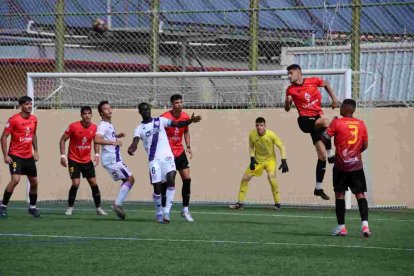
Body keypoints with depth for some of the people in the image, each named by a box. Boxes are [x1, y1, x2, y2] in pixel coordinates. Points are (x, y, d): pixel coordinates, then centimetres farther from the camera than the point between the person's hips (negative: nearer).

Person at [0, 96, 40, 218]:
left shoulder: (34, 119, 5)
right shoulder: (14, 119, -14)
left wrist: (36, 151, 15)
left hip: (29, 156, 6)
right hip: (15, 156, -6)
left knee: (34, 182, 10)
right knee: (15, 179, -22)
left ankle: (32, 207, 29)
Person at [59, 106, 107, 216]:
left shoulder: (94, 128, -4)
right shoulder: (73, 126, -15)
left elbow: (96, 142, 13)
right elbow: (62, 140, -7)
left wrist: (97, 154, -2)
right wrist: (63, 155, -14)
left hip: (87, 160, 4)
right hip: (74, 160, -4)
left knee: (93, 183, 0)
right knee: (76, 183, -13)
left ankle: (98, 208, 9)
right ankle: (70, 208, 4)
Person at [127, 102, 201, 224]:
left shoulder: (160, 121, 10)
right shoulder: (139, 129, 7)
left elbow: (178, 124, 2)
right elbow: (135, 142, -9)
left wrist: (190, 121, -16)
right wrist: (131, 149, -33)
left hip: (167, 156, 0)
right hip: (154, 159, 0)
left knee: (171, 179, -21)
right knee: (157, 187, -4)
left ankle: (166, 211, -16)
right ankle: (159, 213, 17)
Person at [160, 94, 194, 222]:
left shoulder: (186, 117, 1)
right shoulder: (165, 117, -15)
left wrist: (188, 147, 8)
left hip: (180, 152, 5)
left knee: (187, 178, -3)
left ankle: (185, 209, 5)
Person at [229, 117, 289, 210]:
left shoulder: (271, 135, -24)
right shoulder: (252, 134, -16)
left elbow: (281, 147, -14)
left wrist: (284, 162, -20)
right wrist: (252, 159, -8)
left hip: (270, 160, -4)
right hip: (257, 160, 4)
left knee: (271, 177, -27)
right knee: (245, 178, -3)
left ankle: (277, 203, -13)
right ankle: (240, 203, 10)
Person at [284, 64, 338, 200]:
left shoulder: (313, 81, 3)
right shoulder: (290, 90, 0)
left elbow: (326, 84, 22)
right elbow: (287, 109, 8)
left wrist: (334, 98, 14)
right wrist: (287, 101, -13)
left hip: (317, 120, 3)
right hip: (305, 121, -3)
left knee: (322, 155, 0)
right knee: (326, 122, -33)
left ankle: (318, 188, 7)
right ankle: (331, 154, -20)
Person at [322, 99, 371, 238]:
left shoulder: (337, 123, -9)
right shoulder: (361, 124, 3)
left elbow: (324, 138, -6)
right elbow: (365, 145, 7)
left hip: (341, 165, -3)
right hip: (356, 165, 3)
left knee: (339, 194, 7)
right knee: (360, 194, 4)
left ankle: (341, 227, 7)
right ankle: (365, 224, -12)